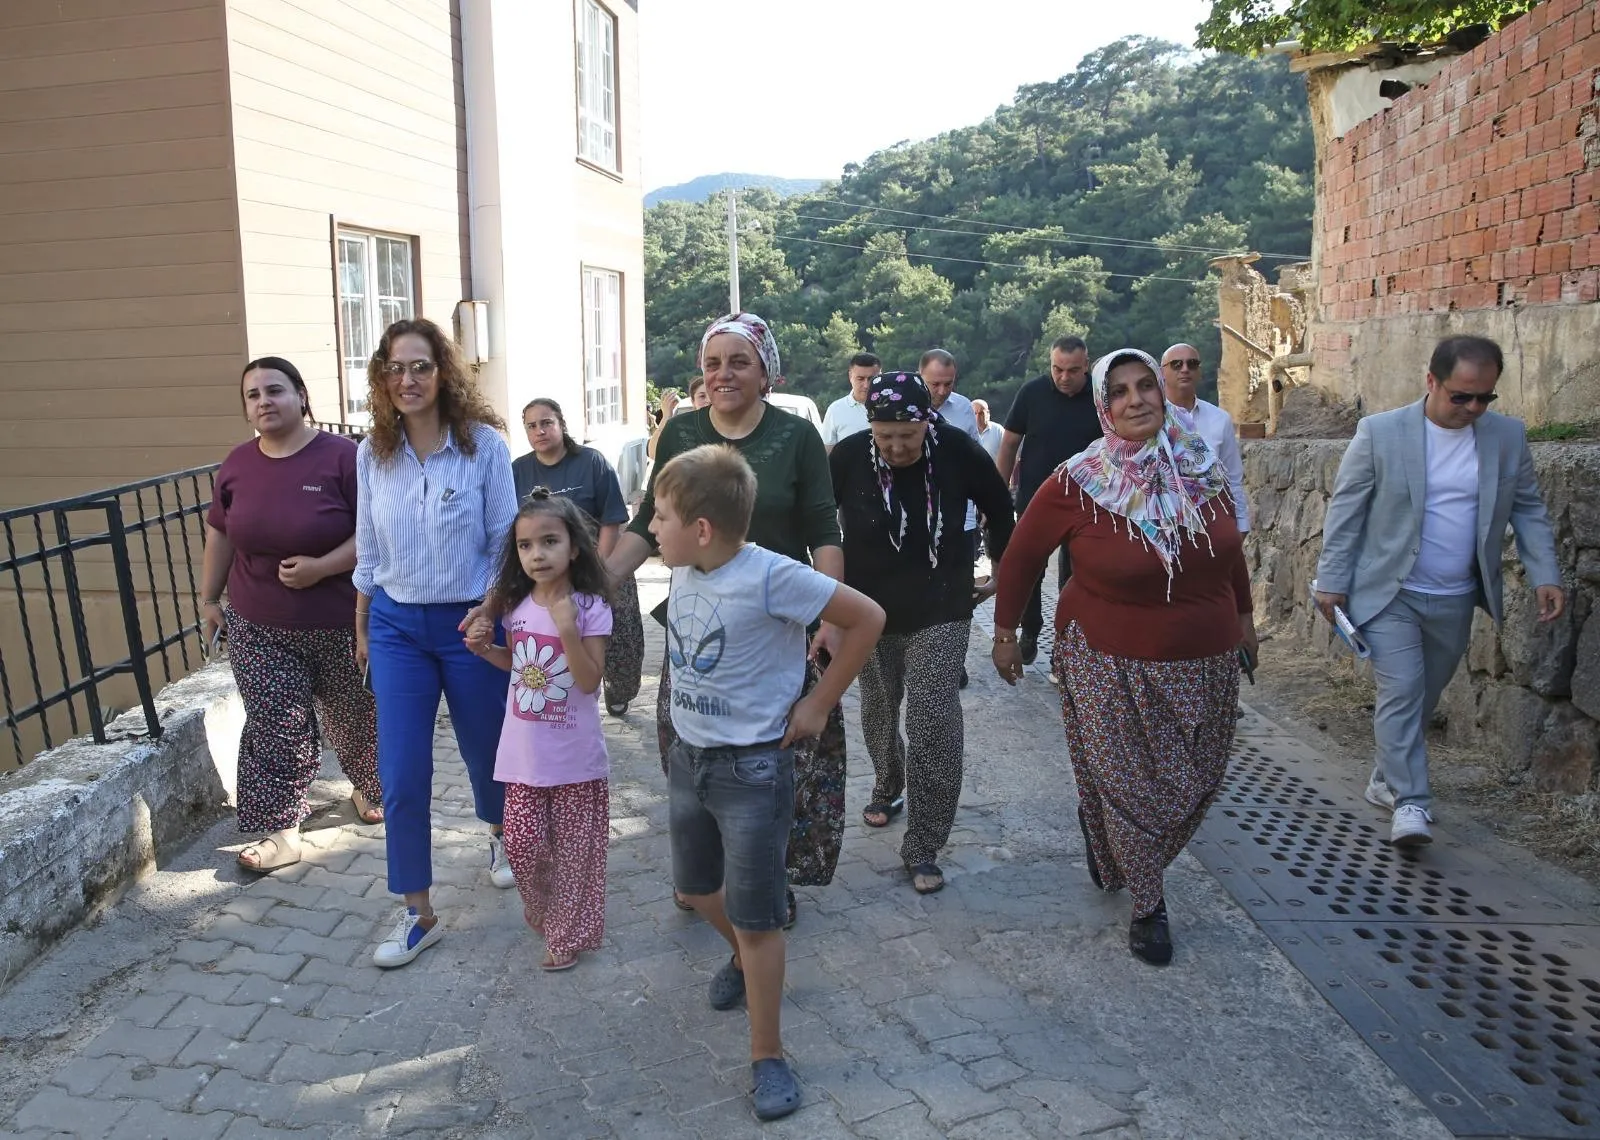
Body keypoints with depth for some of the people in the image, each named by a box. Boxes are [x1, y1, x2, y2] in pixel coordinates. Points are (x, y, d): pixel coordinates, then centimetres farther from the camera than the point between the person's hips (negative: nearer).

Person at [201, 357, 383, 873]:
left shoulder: (342, 457, -13)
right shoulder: (237, 464, 3)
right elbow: (220, 535, 14)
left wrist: (320, 567, -22)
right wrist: (209, 599, 15)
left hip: (341, 623, -3)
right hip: (260, 628, 3)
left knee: (355, 717, 14)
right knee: (273, 730, 1)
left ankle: (366, 788, 40)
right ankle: (281, 831, 10)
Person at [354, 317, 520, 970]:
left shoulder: (483, 444, -9)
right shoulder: (373, 454, 1)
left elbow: (504, 540, -5)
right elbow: (368, 550, 9)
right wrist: (362, 630, 13)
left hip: (470, 622, -2)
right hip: (397, 627, 2)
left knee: (485, 750, 15)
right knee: (401, 776, 0)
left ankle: (499, 836, 48)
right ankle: (418, 914, 13)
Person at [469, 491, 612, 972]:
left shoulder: (590, 608, -13)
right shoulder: (517, 606, 2)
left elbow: (589, 681, -18)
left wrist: (568, 629, -29)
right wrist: (485, 648, 0)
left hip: (575, 755, -4)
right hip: (525, 753, 4)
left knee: (572, 848, 7)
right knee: (522, 842, 4)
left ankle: (569, 933, 26)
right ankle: (545, 914, 31)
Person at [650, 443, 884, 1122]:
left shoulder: (770, 577, -24)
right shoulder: (682, 569, -3)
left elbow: (866, 618, -18)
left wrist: (819, 702, -13)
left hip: (752, 766, -7)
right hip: (687, 754, 7)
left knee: (755, 917, 1)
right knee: (695, 888, 23)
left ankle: (767, 1055, 19)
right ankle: (744, 958, 54)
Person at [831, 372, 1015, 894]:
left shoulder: (958, 452, -14)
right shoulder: (849, 456, -14)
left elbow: (1000, 511, 3)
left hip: (940, 613, -1)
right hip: (868, 610, 2)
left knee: (933, 727, -9)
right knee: (878, 710, 18)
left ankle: (924, 848, 4)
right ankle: (887, 788, 48)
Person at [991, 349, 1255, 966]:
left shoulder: (1202, 468, -2)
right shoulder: (1078, 483, -16)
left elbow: (1228, 546, 13)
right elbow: (1021, 555, -4)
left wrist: (1243, 615, 20)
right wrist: (1005, 631, 1)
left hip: (1207, 662, 5)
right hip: (1112, 667, -5)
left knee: (1195, 780, 14)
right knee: (1128, 785, 6)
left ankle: (1106, 833, 43)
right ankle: (1147, 905, 28)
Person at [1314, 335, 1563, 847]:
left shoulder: (1509, 436, 1)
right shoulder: (1379, 432, -10)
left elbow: (1529, 509, 9)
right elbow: (1345, 509, -7)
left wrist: (1545, 574, -1)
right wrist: (1331, 581, -8)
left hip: (1456, 600, 4)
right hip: (1389, 593, -4)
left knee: (1422, 697, 14)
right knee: (1402, 691, -12)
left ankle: (1385, 780, 31)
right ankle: (1409, 803, -7)